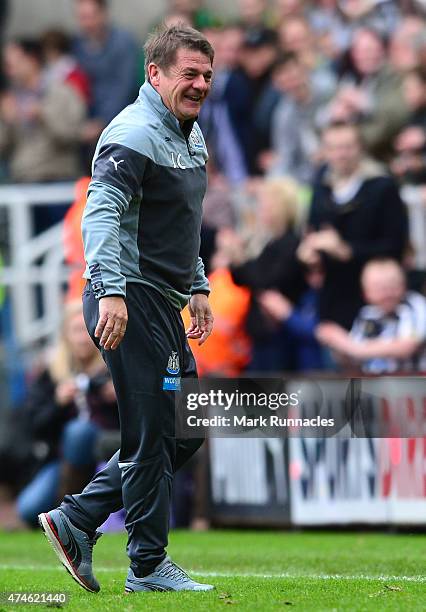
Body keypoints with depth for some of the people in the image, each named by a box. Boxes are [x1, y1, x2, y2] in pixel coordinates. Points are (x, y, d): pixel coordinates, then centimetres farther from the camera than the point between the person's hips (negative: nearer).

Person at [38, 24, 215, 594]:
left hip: (162, 304, 10)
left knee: (185, 430, 12)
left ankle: (76, 519, 16)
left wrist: (197, 287, 25)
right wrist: (110, 290, -36)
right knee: (151, 435, -6)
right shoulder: (135, 135, -15)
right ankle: (149, 565, 4)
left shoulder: (191, 134, 17)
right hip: (128, 302, -10)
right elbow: (101, 212, -26)